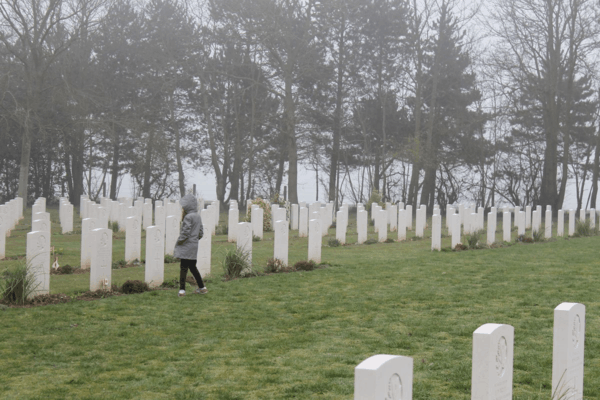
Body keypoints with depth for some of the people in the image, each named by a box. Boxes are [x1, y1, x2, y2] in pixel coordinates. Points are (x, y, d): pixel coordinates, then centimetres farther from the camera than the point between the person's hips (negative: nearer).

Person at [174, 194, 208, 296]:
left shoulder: (188, 217, -15)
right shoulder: (198, 216, 11)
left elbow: (186, 232, -21)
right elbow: (201, 232, 15)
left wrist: (179, 241, -9)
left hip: (186, 246, -8)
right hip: (194, 245, 8)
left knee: (183, 267, -5)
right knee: (192, 267, 17)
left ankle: (182, 290, -6)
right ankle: (202, 288, 20)